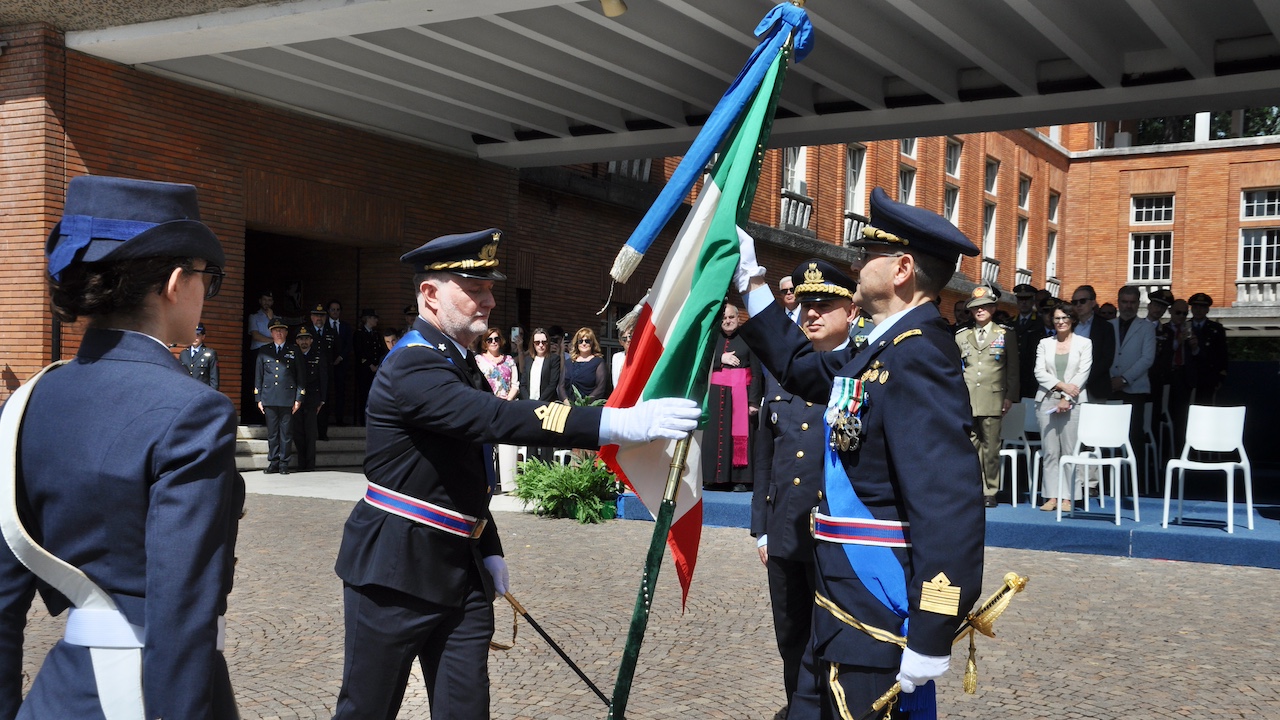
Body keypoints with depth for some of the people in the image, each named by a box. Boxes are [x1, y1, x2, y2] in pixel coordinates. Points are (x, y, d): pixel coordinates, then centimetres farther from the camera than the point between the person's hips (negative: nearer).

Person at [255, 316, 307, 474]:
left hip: (288, 398, -1)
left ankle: (284, 463, 6)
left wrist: (299, 398, 0)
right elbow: (258, 376, 13)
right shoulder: (263, 351, 13)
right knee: (272, 432, 4)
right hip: (269, 398, 1)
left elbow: (301, 376, 7)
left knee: (286, 432, -1)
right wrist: (258, 399, 7)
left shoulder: (294, 351, 8)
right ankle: (273, 462, 11)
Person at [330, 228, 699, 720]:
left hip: (460, 569, 8)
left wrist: (489, 551, 14)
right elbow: (499, 419, -34)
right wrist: (618, 423, -40)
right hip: (397, 568, -8)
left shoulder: (458, 362, 12)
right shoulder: (412, 366, -18)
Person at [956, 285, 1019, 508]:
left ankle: (990, 492, 8)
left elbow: (1013, 368, 7)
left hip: (993, 400, -2)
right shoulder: (961, 337, 15)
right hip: (966, 400, 2)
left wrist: (1010, 396, 1)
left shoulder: (1006, 335, 9)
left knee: (990, 447, 0)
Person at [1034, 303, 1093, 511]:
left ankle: (1067, 497, -1)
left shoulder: (1084, 343, 7)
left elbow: (1083, 373, -1)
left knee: (1070, 451, -4)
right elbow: (1039, 372, 4)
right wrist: (1060, 385, -11)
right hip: (1047, 400, 2)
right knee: (1049, 451, 0)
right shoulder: (1044, 344, 13)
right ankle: (1052, 496, 3)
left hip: (1073, 402, -2)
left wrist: (1066, 398, -10)